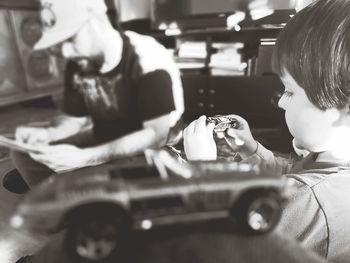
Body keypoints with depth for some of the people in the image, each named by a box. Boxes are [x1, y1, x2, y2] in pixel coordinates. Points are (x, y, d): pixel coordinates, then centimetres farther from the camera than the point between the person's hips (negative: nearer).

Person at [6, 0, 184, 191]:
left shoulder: (148, 60, -26)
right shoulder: (76, 64, -5)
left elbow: (156, 135, -29)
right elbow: (76, 117, 4)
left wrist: (86, 158, -35)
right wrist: (47, 133, -18)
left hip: (150, 148, -5)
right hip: (104, 140, 6)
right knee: (25, 153, 1)